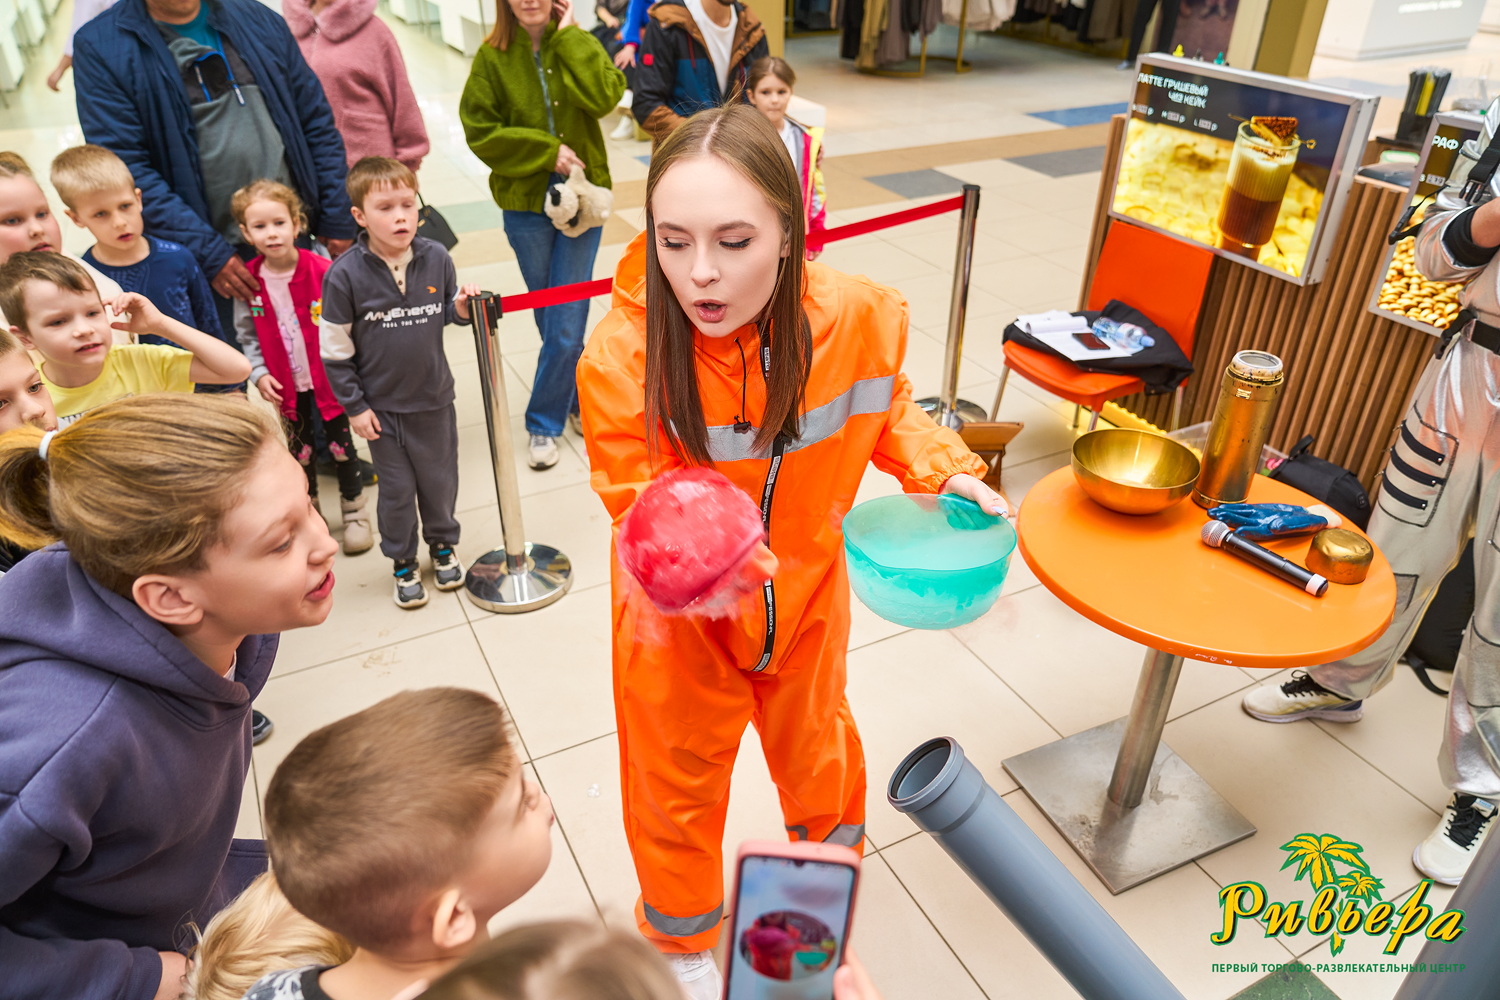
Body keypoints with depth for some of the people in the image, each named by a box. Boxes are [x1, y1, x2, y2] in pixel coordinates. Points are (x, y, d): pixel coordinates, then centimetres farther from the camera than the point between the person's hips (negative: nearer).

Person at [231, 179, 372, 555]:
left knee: (342, 444, 8)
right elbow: (246, 335, 3)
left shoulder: (322, 271, -15)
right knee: (299, 450, 16)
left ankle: (354, 511, 27)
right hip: (286, 384, 3)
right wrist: (259, 373, -8)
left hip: (329, 378, -2)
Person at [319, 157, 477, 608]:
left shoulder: (436, 258, -9)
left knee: (440, 479, 18)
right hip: (382, 406, -2)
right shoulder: (345, 275, -16)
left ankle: (442, 543, 44)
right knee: (397, 489, 12)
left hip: (433, 397, 2)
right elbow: (334, 350, -9)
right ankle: (403, 562, 35)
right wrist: (354, 406, -7)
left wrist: (460, 308, -14)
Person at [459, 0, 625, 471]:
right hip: (525, 203, 0)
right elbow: (479, 130, -4)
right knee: (555, 319, 10)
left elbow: (604, 97, -16)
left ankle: (544, 422, 13)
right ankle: (578, 401, 30)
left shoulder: (578, 45, 1)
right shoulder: (492, 57, -1)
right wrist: (545, 150, -12)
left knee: (566, 323, -2)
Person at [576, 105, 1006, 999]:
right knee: (679, 775, 21)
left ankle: (832, 863, 66)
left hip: (805, 588, 2)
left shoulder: (856, 318, -23)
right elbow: (642, 505, -19)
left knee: (814, 735, 29)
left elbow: (887, 409, 0)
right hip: (681, 615, -2)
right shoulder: (622, 356, -31)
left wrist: (947, 471, -16)